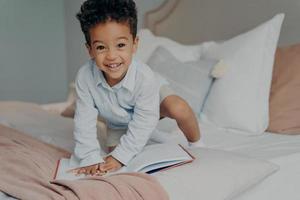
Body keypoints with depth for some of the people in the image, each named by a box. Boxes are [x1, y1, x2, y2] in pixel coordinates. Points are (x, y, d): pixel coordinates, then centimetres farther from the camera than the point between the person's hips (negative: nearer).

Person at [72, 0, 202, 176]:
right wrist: (91, 159, -31)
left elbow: (143, 121, -32)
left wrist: (120, 156, -31)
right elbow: (84, 122, -27)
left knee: (179, 109, -30)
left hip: (152, 100, -3)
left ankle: (196, 143, 1)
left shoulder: (145, 77, -40)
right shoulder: (85, 77, -35)